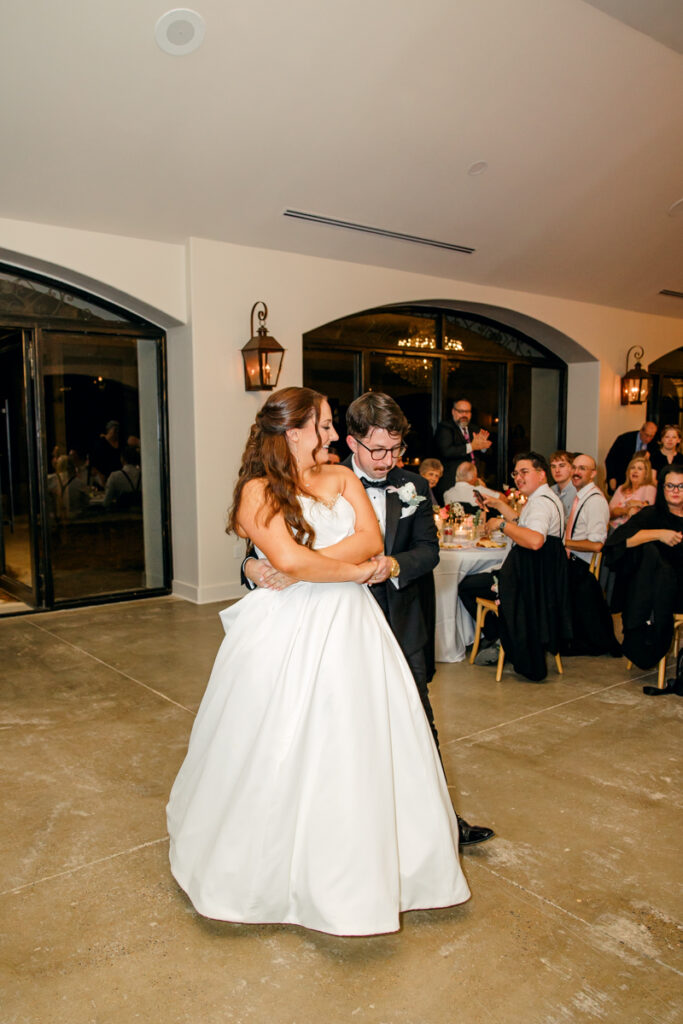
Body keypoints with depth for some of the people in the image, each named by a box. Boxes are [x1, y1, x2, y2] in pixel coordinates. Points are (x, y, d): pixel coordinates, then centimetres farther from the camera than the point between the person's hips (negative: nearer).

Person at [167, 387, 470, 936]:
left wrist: (306, 564, -15)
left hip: (351, 628, 5)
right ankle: (272, 865, 33)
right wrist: (357, 570, -10)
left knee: (357, 746, 11)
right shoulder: (258, 490, -6)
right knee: (280, 751, 8)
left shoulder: (343, 478, 9)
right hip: (286, 634, -4)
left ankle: (360, 866, 31)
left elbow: (372, 539, -5)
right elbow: (289, 559, -20)